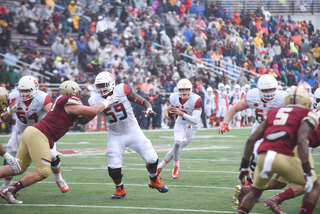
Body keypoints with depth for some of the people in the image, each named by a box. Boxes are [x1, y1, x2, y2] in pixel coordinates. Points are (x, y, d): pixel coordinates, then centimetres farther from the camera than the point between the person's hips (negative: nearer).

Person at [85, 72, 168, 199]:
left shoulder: (122, 90, -18)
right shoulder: (96, 101, -13)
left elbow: (141, 101, -11)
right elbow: (86, 119, -2)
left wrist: (149, 109, -28)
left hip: (133, 131, 0)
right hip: (115, 136, 0)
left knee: (152, 159, -2)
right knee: (113, 166, -13)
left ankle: (154, 181, 29)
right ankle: (120, 189, 16)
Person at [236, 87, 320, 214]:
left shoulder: (273, 113, 25)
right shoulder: (306, 115, 10)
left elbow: (251, 139, 18)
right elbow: (301, 141, -9)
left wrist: (244, 166, 25)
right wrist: (307, 171, -13)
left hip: (263, 157, 5)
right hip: (283, 158, -5)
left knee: (255, 191, 30)